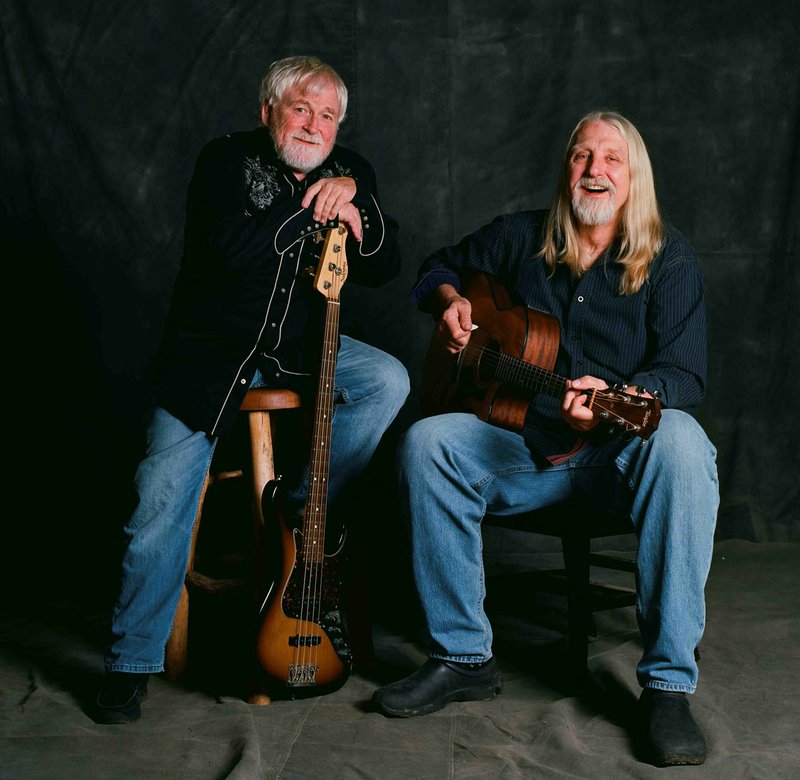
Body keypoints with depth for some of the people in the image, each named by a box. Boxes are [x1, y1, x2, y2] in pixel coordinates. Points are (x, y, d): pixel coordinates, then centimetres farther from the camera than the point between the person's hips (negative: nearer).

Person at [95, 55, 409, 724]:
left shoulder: (349, 173, 5)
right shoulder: (227, 161, -8)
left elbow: (385, 269, 0)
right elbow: (229, 247, -27)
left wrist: (354, 202, -16)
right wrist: (314, 208, -21)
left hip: (301, 349, 4)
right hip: (212, 352, -4)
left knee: (388, 382, -21)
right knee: (163, 497, -13)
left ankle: (298, 514, -6)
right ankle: (131, 662, 1)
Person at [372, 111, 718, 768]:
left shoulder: (668, 259, 1)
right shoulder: (523, 238, 10)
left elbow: (685, 373, -9)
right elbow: (442, 266, 27)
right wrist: (450, 301, 3)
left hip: (621, 449, -2)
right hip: (528, 444, 3)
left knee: (681, 443, -38)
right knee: (426, 443, -26)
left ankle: (668, 683, -31)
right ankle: (464, 658, -16)